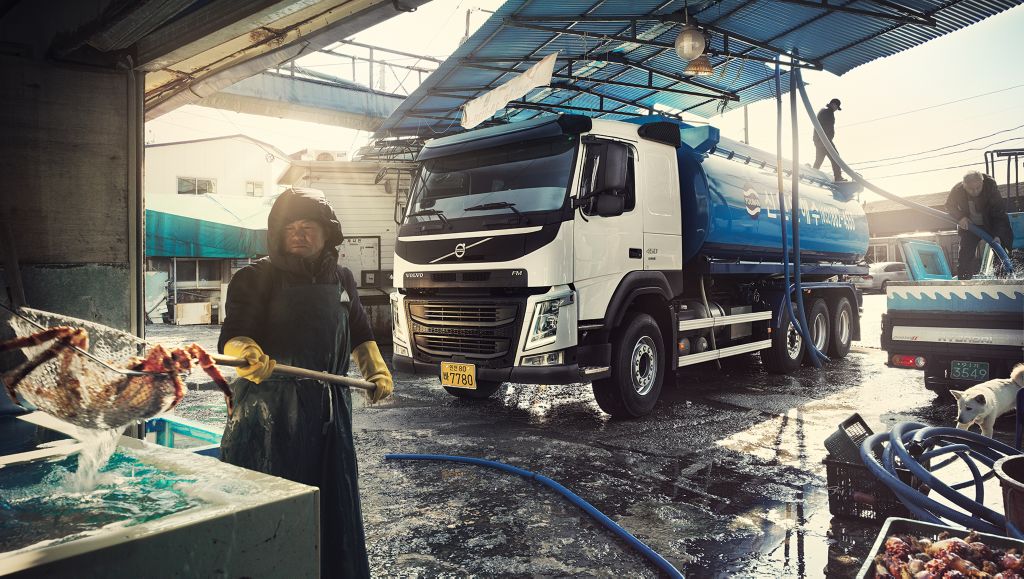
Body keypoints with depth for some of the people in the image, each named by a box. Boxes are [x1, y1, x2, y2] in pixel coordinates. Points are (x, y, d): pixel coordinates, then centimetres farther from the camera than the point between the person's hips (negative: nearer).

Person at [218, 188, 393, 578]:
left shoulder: (342, 279, 12)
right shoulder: (256, 278, -4)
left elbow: (358, 331, 25)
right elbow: (232, 337, -14)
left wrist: (376, 369, 12)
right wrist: (248, 355, -35)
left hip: (329, 409, 5)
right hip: (269, 412, -5)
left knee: (335, 501, 14)